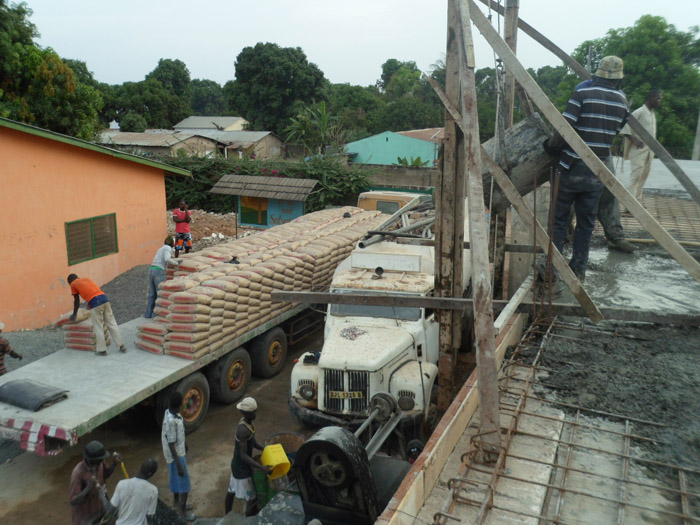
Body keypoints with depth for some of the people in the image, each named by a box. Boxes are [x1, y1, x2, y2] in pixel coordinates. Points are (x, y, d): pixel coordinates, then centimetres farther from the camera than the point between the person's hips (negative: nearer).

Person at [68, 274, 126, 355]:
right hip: (104, 298, 6)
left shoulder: (73, 284, 14)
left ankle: (101, 350, 10)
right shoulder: (86, 278, 30)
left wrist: (74, 314, 28)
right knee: (112, 324, 10)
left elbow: (77, 301, 16)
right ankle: (121, 346, 11)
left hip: (94, 303, -5)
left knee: (98, 328, 5)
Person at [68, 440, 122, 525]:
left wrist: (114, 464, -10)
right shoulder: (78, 473, -32)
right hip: (85, 516, -6)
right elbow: (73, 501, -29)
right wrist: (88, 488, -44)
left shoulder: (100, 463, -14)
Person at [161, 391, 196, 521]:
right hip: (176, 455, -9)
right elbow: (171, 445, -29)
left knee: (176, 479, 27)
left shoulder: (169, 412, -8)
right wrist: (179, 465, -23)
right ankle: (183, 512, 23)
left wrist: (184, 443, 26)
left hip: (178, 451, 9)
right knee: (184, 484, 7)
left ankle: (177, 502, 48)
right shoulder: (171, 421, -35)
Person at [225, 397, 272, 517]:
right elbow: (243, 456, -29)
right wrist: (262, 468, -32)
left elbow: (253, 441, 7)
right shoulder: (242, 430, -32)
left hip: (237, 464, 9)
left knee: (231, 491, 25)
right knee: (252, 498, 2)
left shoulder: (248, 421, -4)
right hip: (242, 467, -9)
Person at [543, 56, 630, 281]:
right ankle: (579, 268, 18)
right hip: (597, 173, 4)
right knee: (586, 222, 12)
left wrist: (551, 146, 2)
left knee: (559, 219, 5)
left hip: (572, 169, -4)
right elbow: (615, 132, 10)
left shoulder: (582, 93, -9)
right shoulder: (622, 100, 5)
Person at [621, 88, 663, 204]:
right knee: (635, 177, -12)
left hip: (649, 151, 9)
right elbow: (624, 126, -17)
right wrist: (634, 140, -21)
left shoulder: (653, 113, 17)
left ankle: (637, 201, 17)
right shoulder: (639, 112, -11)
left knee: (643, 177, 10)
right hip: (639, 151, -9)